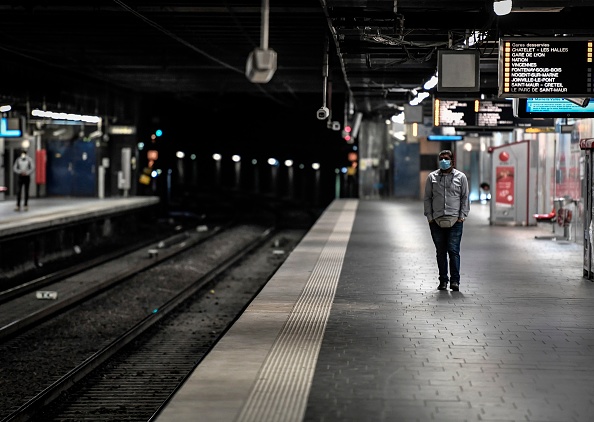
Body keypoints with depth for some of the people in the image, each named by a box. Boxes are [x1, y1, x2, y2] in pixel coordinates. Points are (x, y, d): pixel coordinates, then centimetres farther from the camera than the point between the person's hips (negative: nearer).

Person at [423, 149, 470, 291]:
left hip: (455, 221, -2)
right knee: (440, 252, 5)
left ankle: (455, 280, -4)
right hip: (436, 221, 2)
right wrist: (429, 216, 3)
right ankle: (443, 280, 11)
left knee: (453, 250, -8)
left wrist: (462, 216, -1)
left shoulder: (460, 177, 7)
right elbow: (427, 198, 12)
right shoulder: (432, 177, 11)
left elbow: (465, 198, 8)